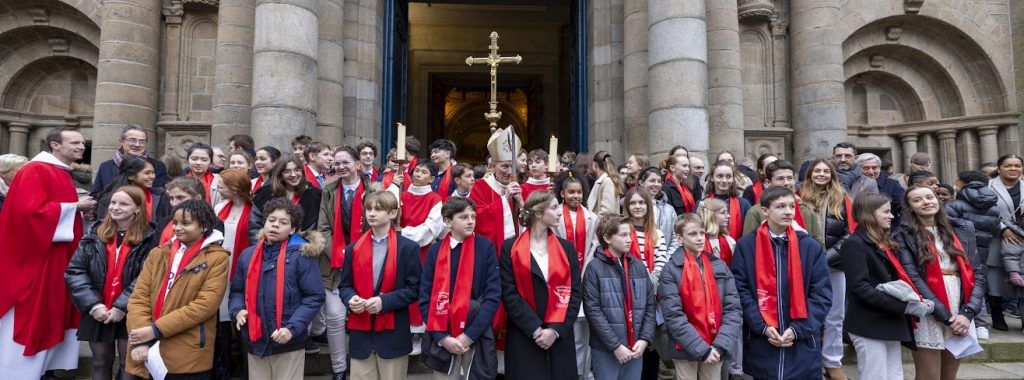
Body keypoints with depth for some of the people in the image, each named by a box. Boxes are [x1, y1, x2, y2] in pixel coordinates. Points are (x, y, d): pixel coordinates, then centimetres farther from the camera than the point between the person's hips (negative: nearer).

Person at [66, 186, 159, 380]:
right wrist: (93, 304, -11)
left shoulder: (148, 239, -6)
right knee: (101, 363, 18)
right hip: (97, 314, 4)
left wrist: (122, 307, -18)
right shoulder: (95, 236, 4)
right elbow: (74, 272, -1)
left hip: (130, 315, -4)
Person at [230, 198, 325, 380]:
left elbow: (314, 297, -9)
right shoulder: (248, 255, 6)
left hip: (289, 343, -4)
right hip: (254, 342, 4)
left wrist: (292, 328, -17)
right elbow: (237, 290, 17)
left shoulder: (301, 255, -8)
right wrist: (237, 310, -4)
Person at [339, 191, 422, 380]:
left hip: (394, 334, -3)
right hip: (360, 334, 3)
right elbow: (345, 285, 13)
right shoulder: (353, 249, 9)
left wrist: (385, 301, -17)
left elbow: (414, 288, -4)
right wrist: (351, 299, -11)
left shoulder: (408, 248, -2)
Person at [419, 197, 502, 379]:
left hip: (477, 341, -1)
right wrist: (442, 337, -9)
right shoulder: (435, 251, 2)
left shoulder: (486, 248, -1)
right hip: (442, 342, 1)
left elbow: (493, 296, -6)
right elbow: (425, 298, 2)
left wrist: (469, 335, -13)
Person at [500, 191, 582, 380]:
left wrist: (556, 330, -10)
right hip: (523, 338, -3)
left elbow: (575, 292, 2)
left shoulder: (567, 248, 8)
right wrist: (535, 329, -14)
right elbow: (509, 294, -7)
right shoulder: (510, 248, -1)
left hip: (560, 338, 3)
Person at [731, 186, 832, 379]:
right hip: (761, 344, -1)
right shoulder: (746, 245, -2)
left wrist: (797, 329, -10)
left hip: (802, 344, 1)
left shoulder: (811, 246, 2)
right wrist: (762, 327, -13)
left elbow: (822, 295, 0)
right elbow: (740, 291, -3)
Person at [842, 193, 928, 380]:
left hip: (890, 323, 8)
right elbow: (860, 288, -20)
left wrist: (915, 301, 0)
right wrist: (904, 306, -22)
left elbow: (896, 279, 18)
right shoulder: (855, 243, -12)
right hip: (869, 326, -8)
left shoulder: (885, 243, 16)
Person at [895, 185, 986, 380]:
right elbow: (913, 279, -9)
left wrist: (968, 313, -7)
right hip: (928, 316, -4)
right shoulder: (905, 236, -1)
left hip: (961, 314, 4)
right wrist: (946, 316, -15)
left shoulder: (963, 228, 11)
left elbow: (978, 273, 6)